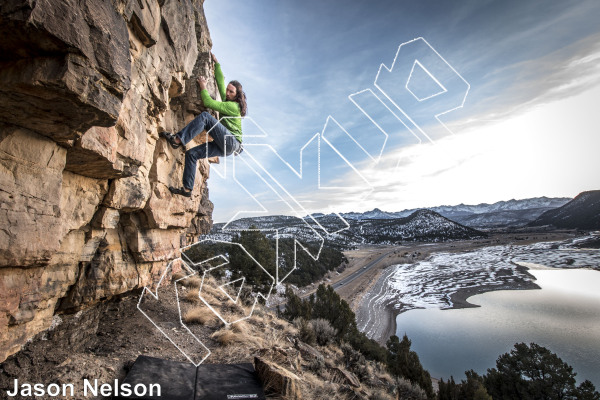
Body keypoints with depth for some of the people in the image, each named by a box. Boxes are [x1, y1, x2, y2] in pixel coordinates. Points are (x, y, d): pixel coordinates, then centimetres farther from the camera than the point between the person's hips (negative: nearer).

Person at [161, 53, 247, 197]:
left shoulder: (234, 106, -4)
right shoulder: (228, 102, 23)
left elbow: (208, 103, -9)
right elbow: (220, 82, 32)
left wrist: (203, 87, 3)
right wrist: (216, 63, 37)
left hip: (232, 142, -9)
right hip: (224, 147, 9)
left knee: (205, 116, -23)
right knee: (191, 154, -3)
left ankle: (178, 140, -27)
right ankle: (187, 189, -4)